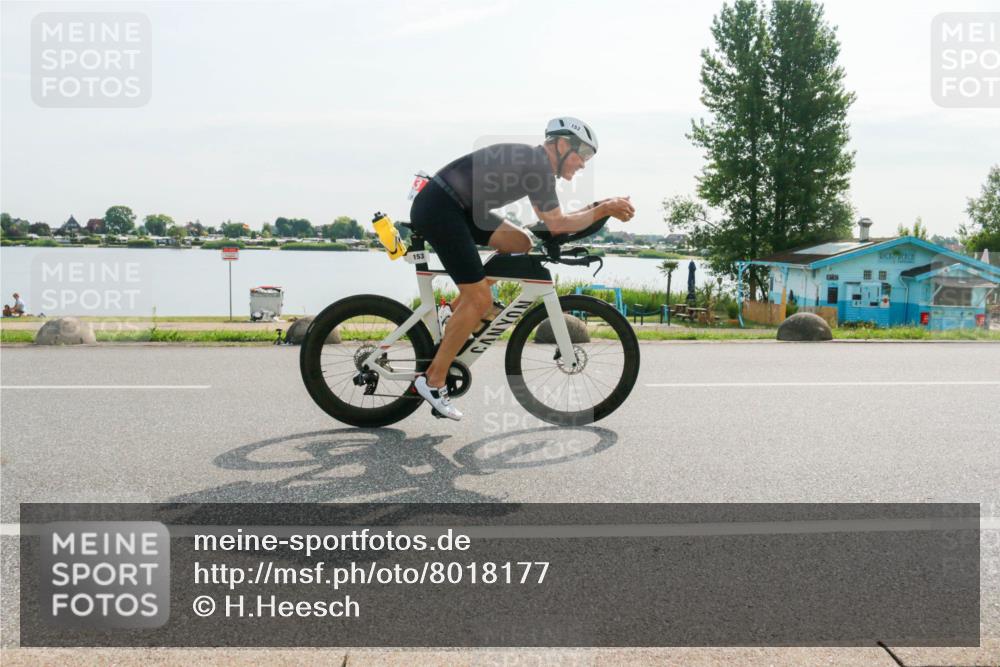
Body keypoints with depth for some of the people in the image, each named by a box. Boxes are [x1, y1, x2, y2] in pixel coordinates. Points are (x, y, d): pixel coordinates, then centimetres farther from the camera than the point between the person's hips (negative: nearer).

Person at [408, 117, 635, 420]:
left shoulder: (531, 161, 18)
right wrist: (604, 210, -7)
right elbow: (557, 225, -16)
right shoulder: (539, 162, -12)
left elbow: (551, 220, 18)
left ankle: (455, 311, 13)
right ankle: (433, 381, 1)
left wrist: (599, 206, 11)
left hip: (455, 207, 10)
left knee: (521, 244, 10)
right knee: (480, 300, -9)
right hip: (438, 209, -10)